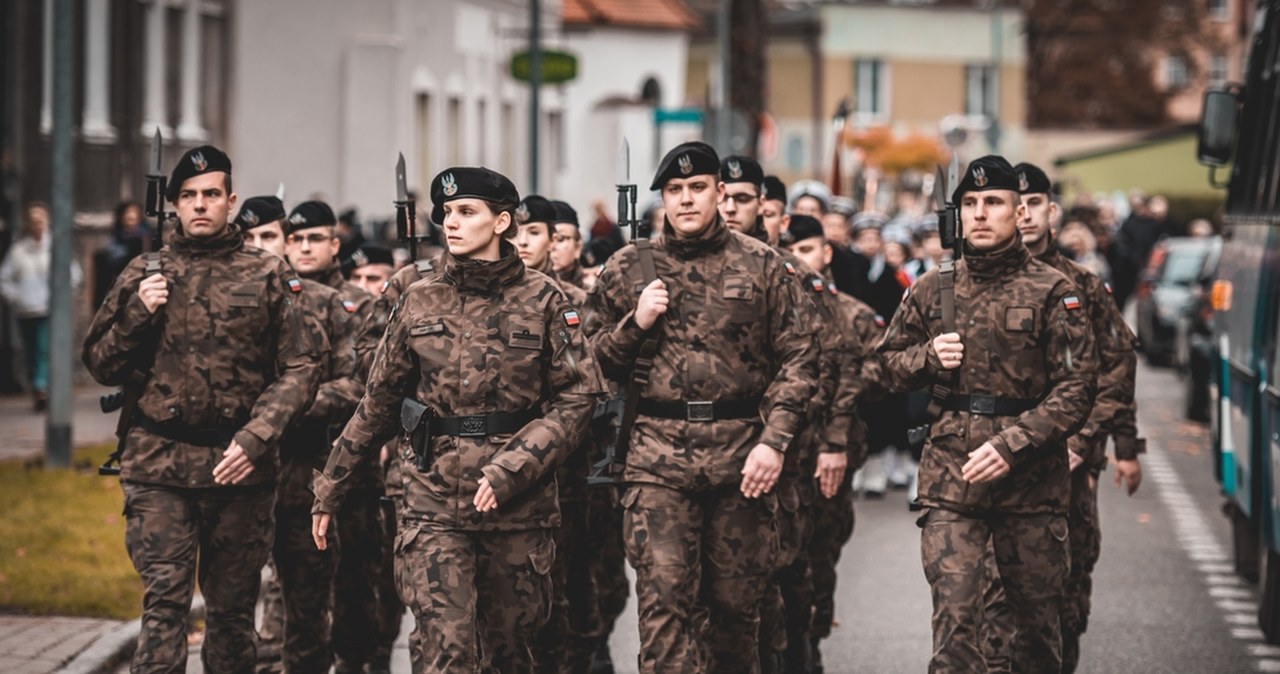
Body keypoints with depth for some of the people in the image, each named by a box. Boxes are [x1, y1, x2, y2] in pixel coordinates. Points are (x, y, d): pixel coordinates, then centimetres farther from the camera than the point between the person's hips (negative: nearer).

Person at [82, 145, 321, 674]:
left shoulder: (268, 276, 5)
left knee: (232, 606, 7)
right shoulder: (145, 274, 8)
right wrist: (138, 313, -6)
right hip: (160, 464, 0)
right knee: (164, 601, -10)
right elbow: (101, 366, 11)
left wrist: (255, 438, -12)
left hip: (239, 466, 0)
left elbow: (300, 368, 0)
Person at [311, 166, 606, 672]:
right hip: (434, 501, 0)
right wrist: (330, 489, 13)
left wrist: (511, 469, -16)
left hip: (519, 504, 0)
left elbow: (578, 396, -5)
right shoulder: (419, 302, 6)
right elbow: (378, 403, 12)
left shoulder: (543, 300, 0)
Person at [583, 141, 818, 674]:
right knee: (664, 600, -10)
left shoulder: (761, 265, 6)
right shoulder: (627, 269, 9)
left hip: (741, 451, 0)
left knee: (737, 603, 8)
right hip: (658, 454, 0)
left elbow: (796, 359, 3)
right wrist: (635, 324, -6)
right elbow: (593, 364, 12)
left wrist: (774, 440, -8)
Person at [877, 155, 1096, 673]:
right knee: (953, 616, -10)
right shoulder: (931, 290, 9)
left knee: (1037, 616, 8)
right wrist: (928, 356, -4)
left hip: (1031, 476, -1)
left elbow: (1076, 388, -6)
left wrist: (1010, 446, -17)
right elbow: (888, 363, 19)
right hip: (949, 474, 1)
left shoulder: (1053, 293, -1)